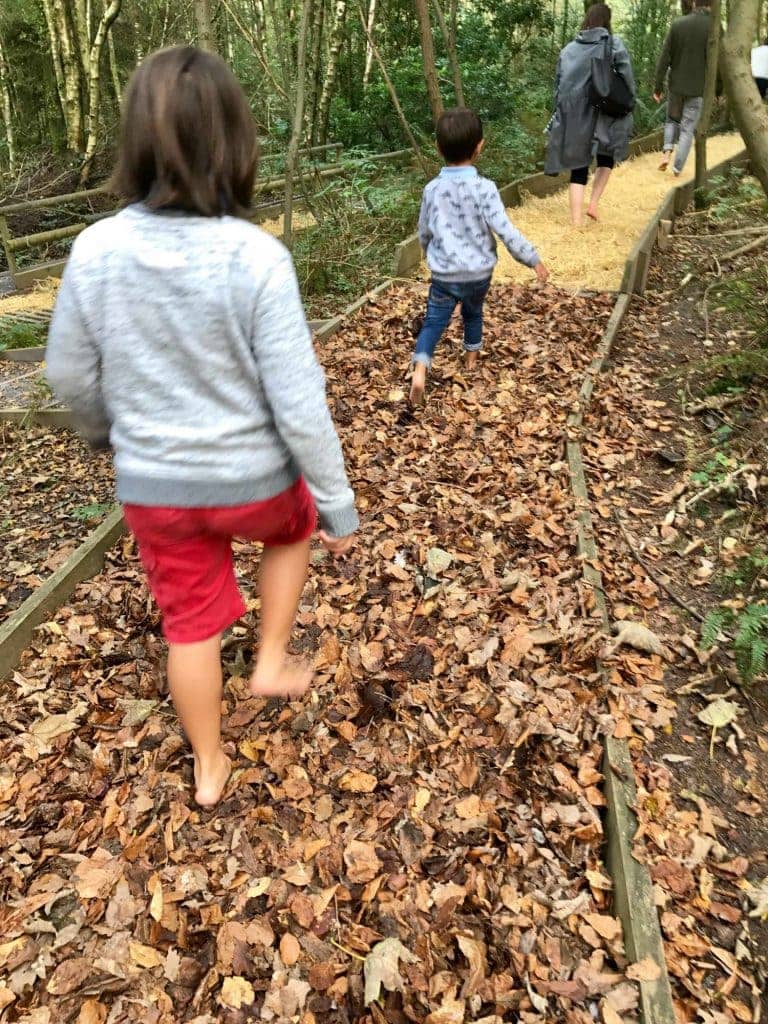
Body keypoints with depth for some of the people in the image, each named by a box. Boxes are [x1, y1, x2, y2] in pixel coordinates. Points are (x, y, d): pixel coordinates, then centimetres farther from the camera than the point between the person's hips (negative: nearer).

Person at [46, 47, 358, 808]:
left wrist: (104, 430, 23)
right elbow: (298, 403, -20)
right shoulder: (256, 258, -22)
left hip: (153, 486, 3)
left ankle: (208, 767, 42)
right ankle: (271, 661, 35)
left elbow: (72, 375, 1)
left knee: (190, 625, 21)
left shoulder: (95, 251, -12)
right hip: (251, 479, -2)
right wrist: (338, 506, -8)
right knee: (293, 526, 34)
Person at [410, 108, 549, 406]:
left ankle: (419, 370, -21)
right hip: (479, 273, 0)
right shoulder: (484, 189, -15)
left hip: (444, 275, 0)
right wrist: (534, 259, -8)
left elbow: (424, 232, 8)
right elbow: (506, 231, -19)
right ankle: (472, 358, 45)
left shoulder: (432, 189, -4)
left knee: (433, 321, 3)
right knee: (473, 313, 26)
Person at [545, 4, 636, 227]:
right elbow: (627, 80, -5)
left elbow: (558, 84, 9)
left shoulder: (569, 49, 8)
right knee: (606, 159, 21)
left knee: (578, 167, 6)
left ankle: (576, 221, -1)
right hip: (604, 114, -2)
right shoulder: (614, 44, -1)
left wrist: (561, 115, 16)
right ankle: (593, 205, 6)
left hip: (573, 118, 2)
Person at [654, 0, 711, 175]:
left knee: (672, 120, 22)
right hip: (698, 88, -2)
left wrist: (658, 86, 1)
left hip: (676, 85, 2)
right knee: (688, 129, 6)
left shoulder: (678, 24, -4)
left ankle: (667, 152, -2)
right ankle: (677, 169, 3)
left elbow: (664, 58, -5)